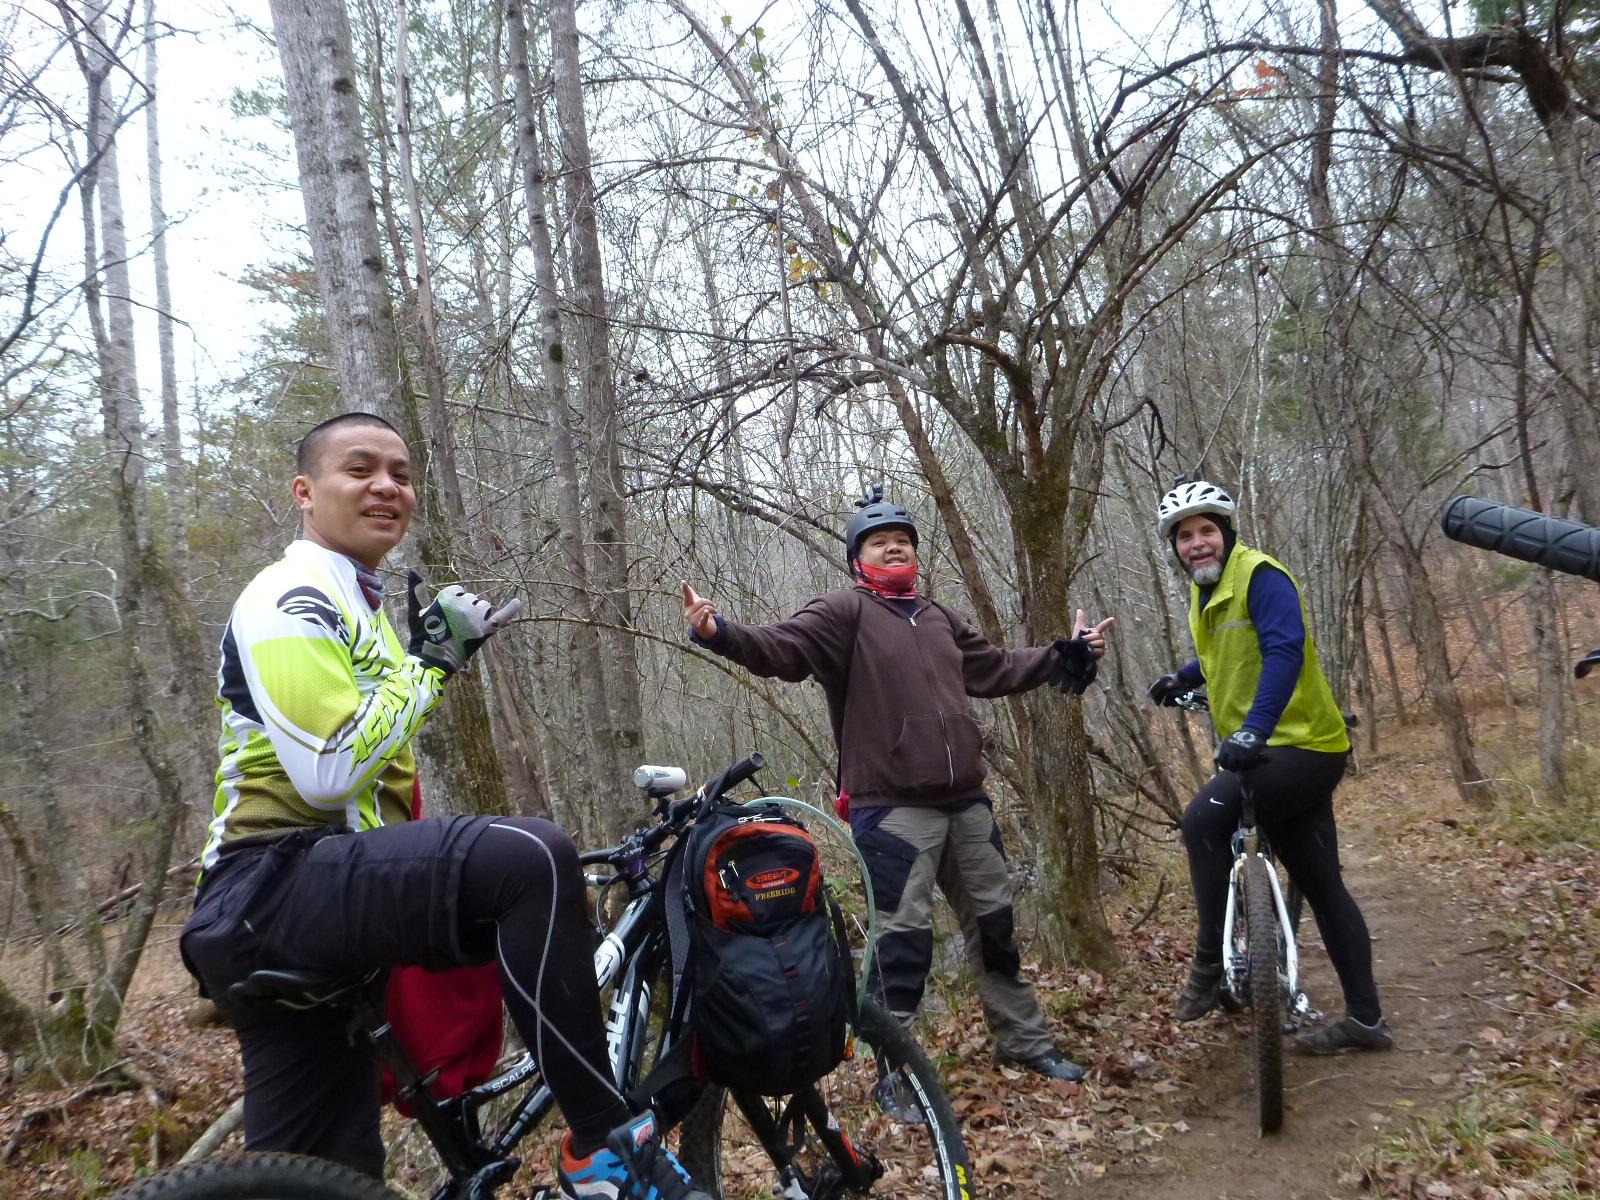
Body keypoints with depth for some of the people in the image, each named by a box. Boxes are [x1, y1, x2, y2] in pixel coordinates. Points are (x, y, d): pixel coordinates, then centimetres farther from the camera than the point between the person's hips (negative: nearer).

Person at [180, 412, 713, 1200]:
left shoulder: (355, 608, 24)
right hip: (276, 887, -11)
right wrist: (432, 663, -12)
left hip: (307, 900, 11)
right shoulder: (290, 602, -7)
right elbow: (329, 772, -21)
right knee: (532, 858, -32)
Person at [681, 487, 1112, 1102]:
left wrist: (1067, 654, 30)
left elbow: (996, 669, 27)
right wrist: (720, 631, -37)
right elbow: (783, 647, -19)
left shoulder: (937, 617, 16)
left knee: (994, 922, 17)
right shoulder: (844, 611, -4)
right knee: (905, 937, -4)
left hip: (965, 801, 7)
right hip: (893, 808, -7)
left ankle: (1024, 1040, 36)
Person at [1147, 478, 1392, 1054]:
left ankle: (1209, 963, -10)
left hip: (1299, 745, -9)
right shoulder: (1204, 594, 14)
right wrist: (1180, 680, 31)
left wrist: (1252, 729, -36)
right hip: (1269, 751, 9)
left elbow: (1284, 652, -27)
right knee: (1322, 886, 13)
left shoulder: (1260, 576, -12)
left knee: (1203, 820, -24)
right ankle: (1365, 1018, 23)